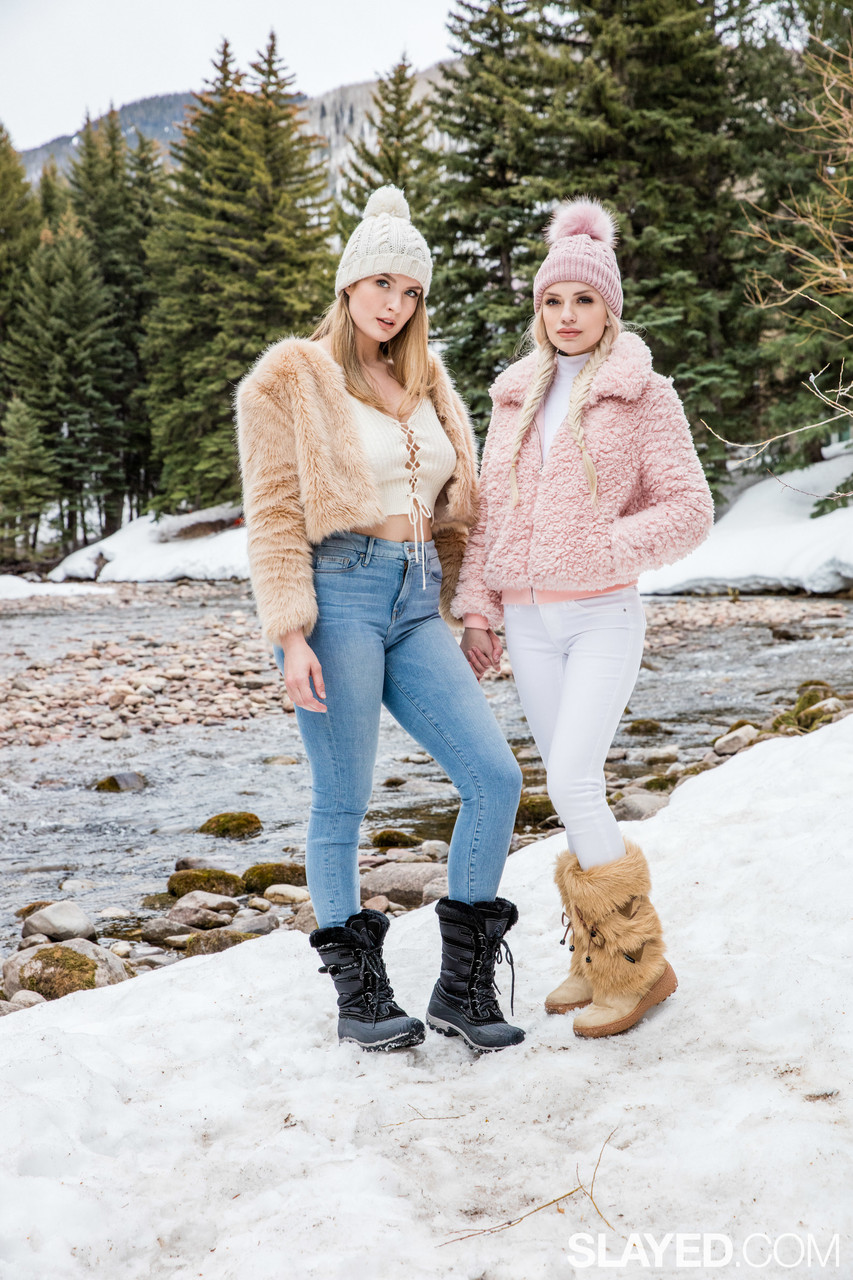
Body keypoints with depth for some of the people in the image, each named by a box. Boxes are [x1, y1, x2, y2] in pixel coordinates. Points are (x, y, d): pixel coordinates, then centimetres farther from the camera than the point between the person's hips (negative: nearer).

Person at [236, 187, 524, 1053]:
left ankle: (463, 985, 9)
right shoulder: (291, 379, 1)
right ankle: (358, 993, 18)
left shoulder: (424, 382, 19)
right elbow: (273, 516, -5)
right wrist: (291, 635, -14)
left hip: (416, 603, 6)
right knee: (342, 805, 1)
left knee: (495, 777, -4)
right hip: (338, 593, -6)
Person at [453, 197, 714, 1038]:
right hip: (527, 622, 5)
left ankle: (637, 963, 1)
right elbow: (487, 511, 15)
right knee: (570, 791, 8)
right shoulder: (515, 397, 13)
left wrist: (605, 550, -15)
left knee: (574, 785, -15)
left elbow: (690, 508, -5)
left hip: (602, 617, -5)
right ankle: (596, 960, 20)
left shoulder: (643, 395, -1)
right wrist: (476, 607, 8)